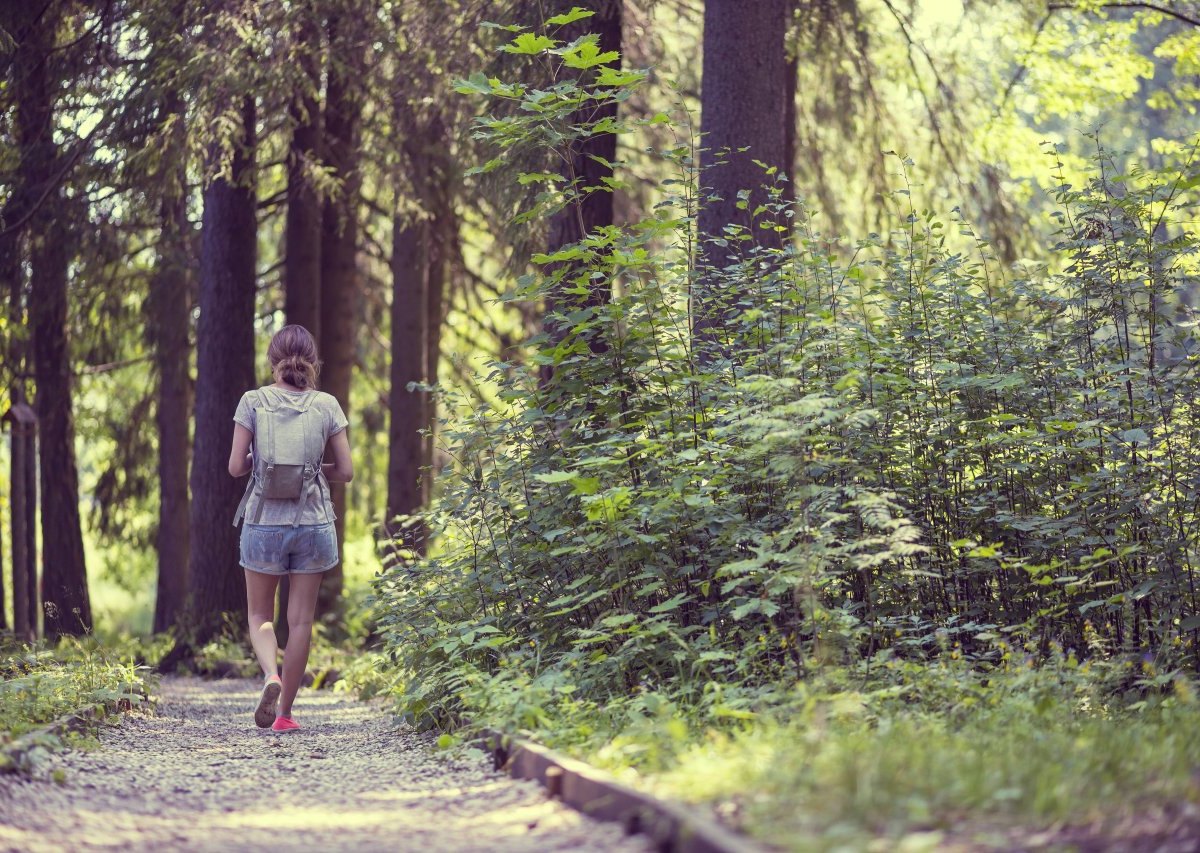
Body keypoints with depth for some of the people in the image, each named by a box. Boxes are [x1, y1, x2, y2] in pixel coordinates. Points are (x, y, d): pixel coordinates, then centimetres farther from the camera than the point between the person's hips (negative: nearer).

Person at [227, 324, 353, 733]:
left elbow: (235, 467, -6)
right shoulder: (326, 405, -2)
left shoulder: (253, 402, -5)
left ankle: (271, 675, -14)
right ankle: (285, 711, 10)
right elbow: (345, 472, 0)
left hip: (263, 522, 0)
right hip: (313, 523, 1)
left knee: (260, 615, 14)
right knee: (300, 619, 8)